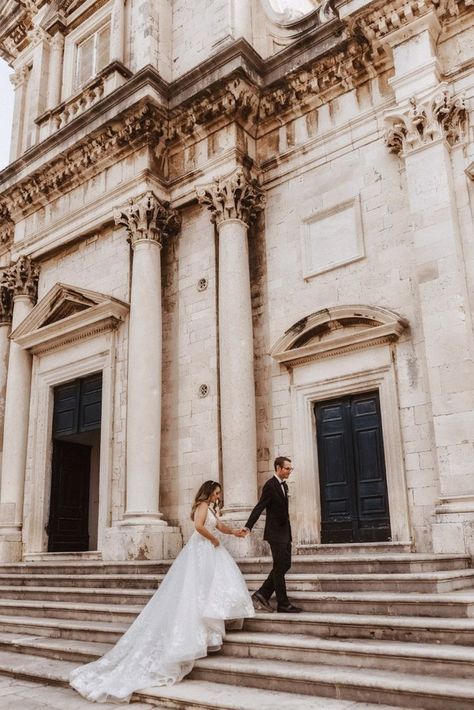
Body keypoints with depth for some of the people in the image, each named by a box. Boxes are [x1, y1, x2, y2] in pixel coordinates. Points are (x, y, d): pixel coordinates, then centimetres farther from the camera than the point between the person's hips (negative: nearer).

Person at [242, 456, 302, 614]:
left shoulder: (284, 485, 13)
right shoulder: (270, 485, -14)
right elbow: (259, 507, -20)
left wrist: (289, 532, 17)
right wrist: (248, 526, -28)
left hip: (285, 532, 9)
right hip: (275, 533, -9)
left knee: (285, 565, 11)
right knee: (280, 567, -2)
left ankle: (262, 595, 17)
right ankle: (283, 604, 7)